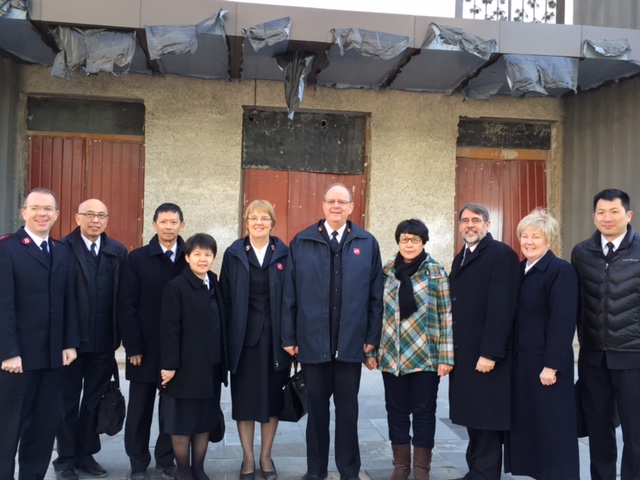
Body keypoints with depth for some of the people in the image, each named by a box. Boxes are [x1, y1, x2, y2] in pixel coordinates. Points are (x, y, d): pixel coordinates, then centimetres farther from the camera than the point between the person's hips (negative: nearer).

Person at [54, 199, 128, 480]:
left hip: (104, 341, 3)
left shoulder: (118, 252, 4)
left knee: (95, 400, 14)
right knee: (68, 400, 10)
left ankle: (86, 454, 29)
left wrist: (119, 334, -2)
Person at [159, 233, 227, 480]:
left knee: (205, 420, 14)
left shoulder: (215, 285, 8)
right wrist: (169, 364, -15)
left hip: (211, 367, 6)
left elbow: (220, 325, 9)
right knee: (181, 422, 7)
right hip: (186, 366, -6)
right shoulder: (176, 287, -10)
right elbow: (169, 329, -13)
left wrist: (222, 362, 7)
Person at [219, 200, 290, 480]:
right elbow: (225, 298, 0)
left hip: (275, 336, 0)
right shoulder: (234, 254, 1)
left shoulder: (284, 254, 1)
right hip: (243, 336, 0)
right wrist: (227, 337, -4)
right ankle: (248, 458, 21)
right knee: (245, 397, 6)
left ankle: (266, 456, 24)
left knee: (272, 396, 9)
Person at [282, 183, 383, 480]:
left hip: (351, 341, 0)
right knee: (316, 406, 12)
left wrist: (373, 336, -1)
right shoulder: (301, 242, 2)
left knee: (348, 408, 11)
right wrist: (289, 336, -2)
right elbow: (289, 294, 1)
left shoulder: (367, 243, 3)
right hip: (312, 340, 0)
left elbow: (375, 295, 2)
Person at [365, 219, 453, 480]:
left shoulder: (436, 272, -3)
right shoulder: (386, 272, 4)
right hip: (391, 357, 3)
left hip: (425, 357, -2)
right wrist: (370, 350, 4)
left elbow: (446, 316, -4)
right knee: (396, 411, 11)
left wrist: (446, 357, -8)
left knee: (423, 412, 7)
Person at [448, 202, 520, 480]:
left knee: (487, 420, 0)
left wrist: (489, 353, -22)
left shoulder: (502, 255, -9)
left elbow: (502, 307, -17)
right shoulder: (461, 258, 18)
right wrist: (450, 350, 11)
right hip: (464, 354, 8)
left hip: (486, 355, -8)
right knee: (473, 416, 14)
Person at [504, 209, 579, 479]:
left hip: (546, 363, -7)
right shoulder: (520, 270, 11)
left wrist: (551, 365, -19)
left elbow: (563, 322, -16)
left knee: (552, 426, 2)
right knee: (526, 422, 12)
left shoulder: (561, 271, -11)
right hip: (521, 361, 7)